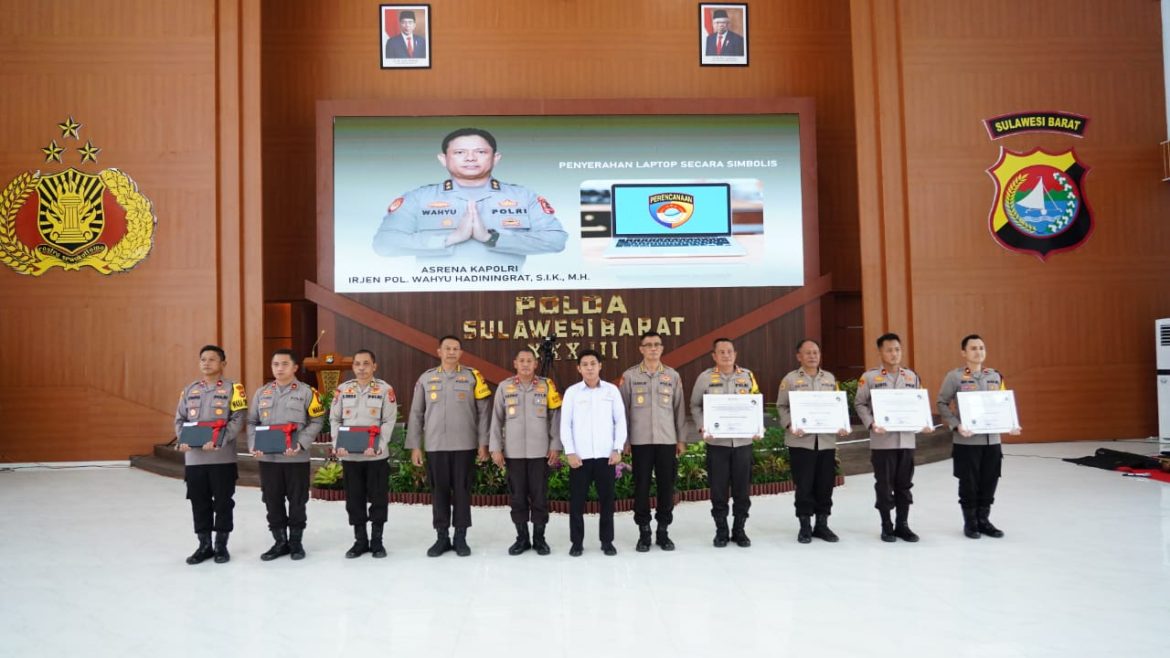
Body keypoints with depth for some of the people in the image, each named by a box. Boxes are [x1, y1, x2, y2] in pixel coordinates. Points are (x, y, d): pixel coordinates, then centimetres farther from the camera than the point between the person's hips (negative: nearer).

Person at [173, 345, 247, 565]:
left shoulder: (233, 388, -2)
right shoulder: (189, 390, 12)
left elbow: (238, 420, -9)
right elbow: (180, 419, 13)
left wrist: (218, 441, -21)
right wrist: (182, 440, -7)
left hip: (223, 457, -4)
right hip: (194, 457, 4)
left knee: (222, 502, 4)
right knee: (199, 503, 10)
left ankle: (221, 546, 16)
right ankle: (204, 545, 22)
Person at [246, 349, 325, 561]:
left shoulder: (306, 392, -1)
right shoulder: (262, 392, 10)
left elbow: (317, 421, -2)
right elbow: (252, 422, 13)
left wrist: (301, 443, -15)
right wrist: (253, 445, -3)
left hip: (296, 458, -3)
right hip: (267, 458, 4)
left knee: (297, 501, 4)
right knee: (273, 501, 9)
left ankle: (296, 542, 18)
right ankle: (280, 542, 22)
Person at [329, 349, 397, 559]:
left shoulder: (385, 389, -1)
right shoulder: (342, 390, 7)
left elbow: (389, 421, -5)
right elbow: (334, 419, 8)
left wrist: (377, 446, -17)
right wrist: (338, 445, -7)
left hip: (376, 455, -2)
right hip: (349, 455, 2)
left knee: (378, 498, 3)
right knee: (354, 499, 9)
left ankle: (377, 541, 16)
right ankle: (360, 541, 21)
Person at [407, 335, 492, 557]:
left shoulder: (473, 377, 2)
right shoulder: (426, 378, 6)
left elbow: (483, 412, 2)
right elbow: (416, 414, 8)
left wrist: (483, 443, -3)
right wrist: (414, 446, 4)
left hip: (464, 446, -1)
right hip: (435, 446, 1)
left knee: (462, 491, 4)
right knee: (439, 492, 7)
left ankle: (460, 538, 14)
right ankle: (442, 537, 18)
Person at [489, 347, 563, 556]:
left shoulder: (546, 386, 2)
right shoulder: (504, 387, 3)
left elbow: (555, 418, 3)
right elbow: (496, 420, 5)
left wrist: (555, 446, -1)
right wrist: (495, 448, 0)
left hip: (540, 452, -1)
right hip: (513, 452, 1)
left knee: (539, 496, 4)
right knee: (518, 496, 7)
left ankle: (539, 538, 16)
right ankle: (522, 538, 19)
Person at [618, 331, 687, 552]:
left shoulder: (673, 376, 7)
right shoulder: (629, 376, 2)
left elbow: (679, 409, 9)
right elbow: (623, 410, 3)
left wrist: (682, 439, 7)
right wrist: (624, 440, 0)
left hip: (667, 440, 1)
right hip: (640, 441, -1)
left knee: (666, 486, 4)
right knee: (642, 486, 3)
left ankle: (663, 531, 17)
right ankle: (644, 532, 14)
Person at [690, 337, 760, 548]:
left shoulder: (747, 376, 6)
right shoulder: (705, 377, 1)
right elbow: (695, 406, 5)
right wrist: (702, 428, -9)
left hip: (743, 441, 2)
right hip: (717, 442, -1)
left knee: (742, 488, 6)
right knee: (718, 489, 3)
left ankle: (740, 530, 20)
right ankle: (721, 530, 17)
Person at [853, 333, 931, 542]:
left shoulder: (912, 376, 10)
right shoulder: (869, 377, -2)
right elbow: (859, 403, -2)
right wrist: (871, 424, -16)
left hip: (906, 439, 4)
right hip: (882, 440, -3)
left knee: (904, 484, 10)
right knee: (884, 485, 3)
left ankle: (902, 525, 21)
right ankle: (887, 527, 14)